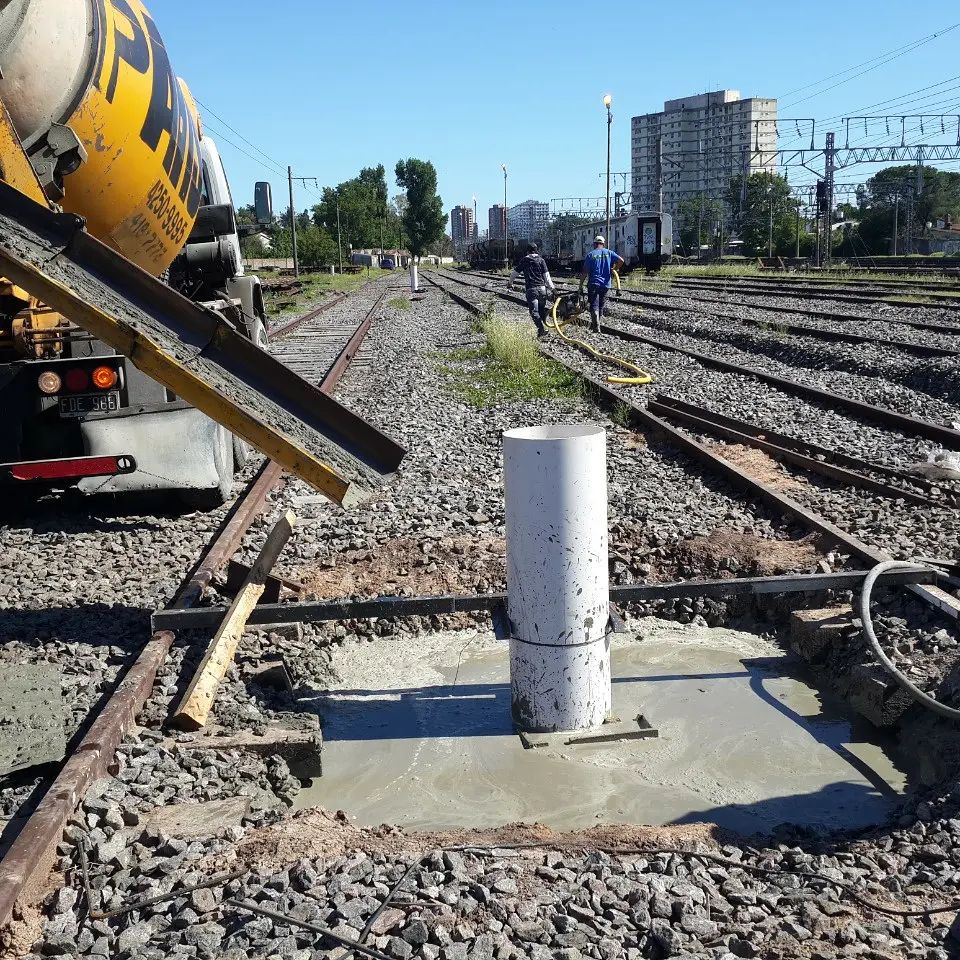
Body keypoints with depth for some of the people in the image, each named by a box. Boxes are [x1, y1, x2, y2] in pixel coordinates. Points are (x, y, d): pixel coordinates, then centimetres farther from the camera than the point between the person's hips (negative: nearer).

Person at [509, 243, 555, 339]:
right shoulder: (541, 260, 8)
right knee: (541, 310, 14)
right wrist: (552, 288, 7)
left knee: (534, 311, -7)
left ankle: (542, 329, -22)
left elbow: (514, 273, 15)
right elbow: (546, 276, 3)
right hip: (542, 288, 2)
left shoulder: (524, 261, 7)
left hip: (531, 289, -2)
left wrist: (511, 283, 32)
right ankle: (541, 328, 14)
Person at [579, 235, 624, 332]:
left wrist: (581, 285, 1)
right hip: (606, 284, 3)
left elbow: (584, 272, -5)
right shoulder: (609, 253, 5)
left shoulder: (590, 255, -2)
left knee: (594, 305, -3)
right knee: (601, 305, 17)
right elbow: (621, 260, -8)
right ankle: (594, 324, 28)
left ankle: (596, 327, -15)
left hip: (594, 283, -3)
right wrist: (612, 269, 8)